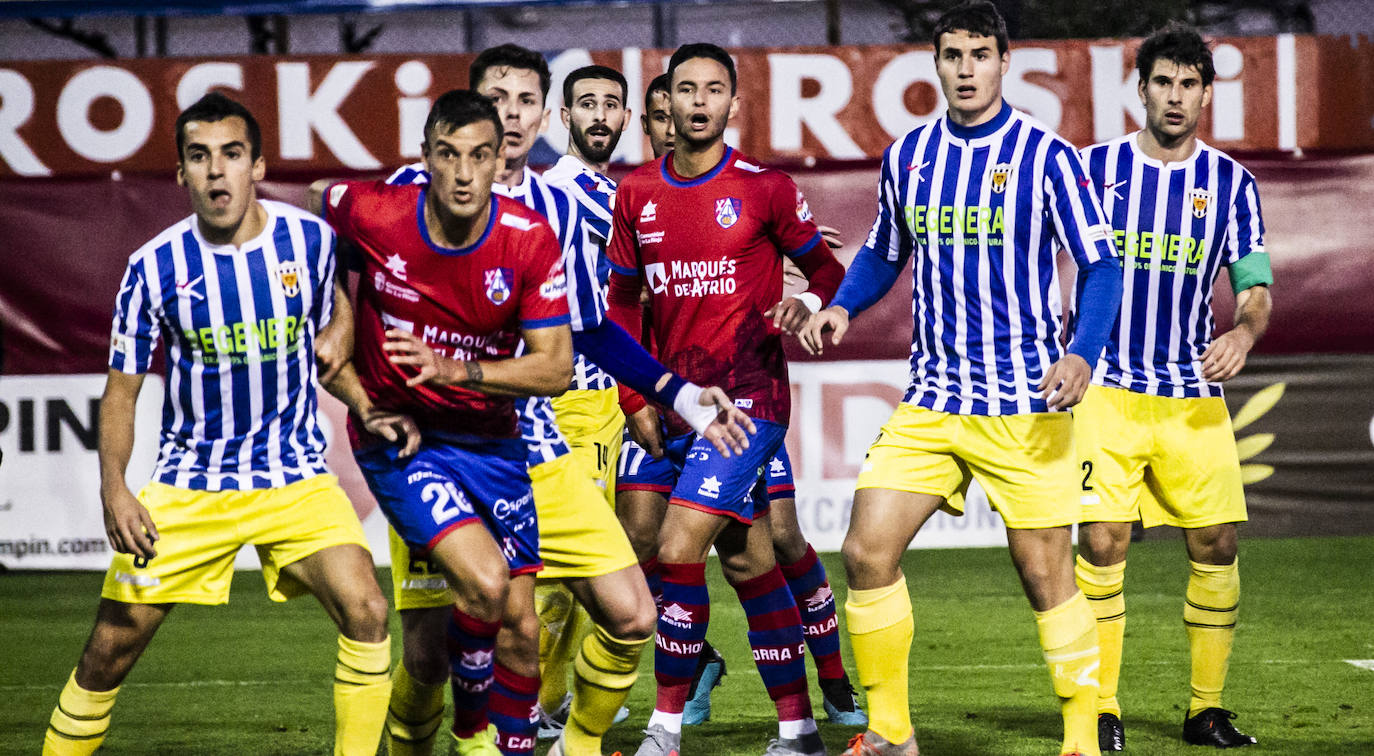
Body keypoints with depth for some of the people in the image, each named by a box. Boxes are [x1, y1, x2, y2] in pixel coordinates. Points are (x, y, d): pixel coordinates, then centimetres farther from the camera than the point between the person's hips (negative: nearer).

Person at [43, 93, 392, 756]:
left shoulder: (309, 239, -5)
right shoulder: (155, 266, -9)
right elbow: (122, 387, -1)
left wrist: (367, 407, 1)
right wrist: (114, 488, -14)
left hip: (295, 475, 1)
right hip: (188, 483, -1)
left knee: (365, 612, -19)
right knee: (112, 646, -2)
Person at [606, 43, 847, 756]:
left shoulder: (764, 187, -4)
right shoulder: (637, 194, 8)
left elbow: (825, 267, 7)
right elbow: (623, 301, 14)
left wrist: (807, 304, -14)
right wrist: (634, 399, 7)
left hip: (748, 395, -5)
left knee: (678, 550, -16)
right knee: (749, 564, 9)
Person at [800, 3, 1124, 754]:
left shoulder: (1044, 156, -7)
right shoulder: (908, 155, 7)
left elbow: (1100, 264, -6)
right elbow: (884, 254, 22)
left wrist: (1082, 354, -22)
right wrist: (840, 306, 3)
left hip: (1025, 404, -4)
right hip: (930, 402, 4)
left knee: (1045, 573, -3)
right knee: (867, 551, -4)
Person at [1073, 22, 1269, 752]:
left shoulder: (1231, 182, 5)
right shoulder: (1098, 166, 1)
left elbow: (1254, 286, 2)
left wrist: (1243, 332, -18)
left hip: (1194, 394, 2)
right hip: (1106, 386, -2)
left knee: (1216, 546, -2)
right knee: (1102, 542, -10)